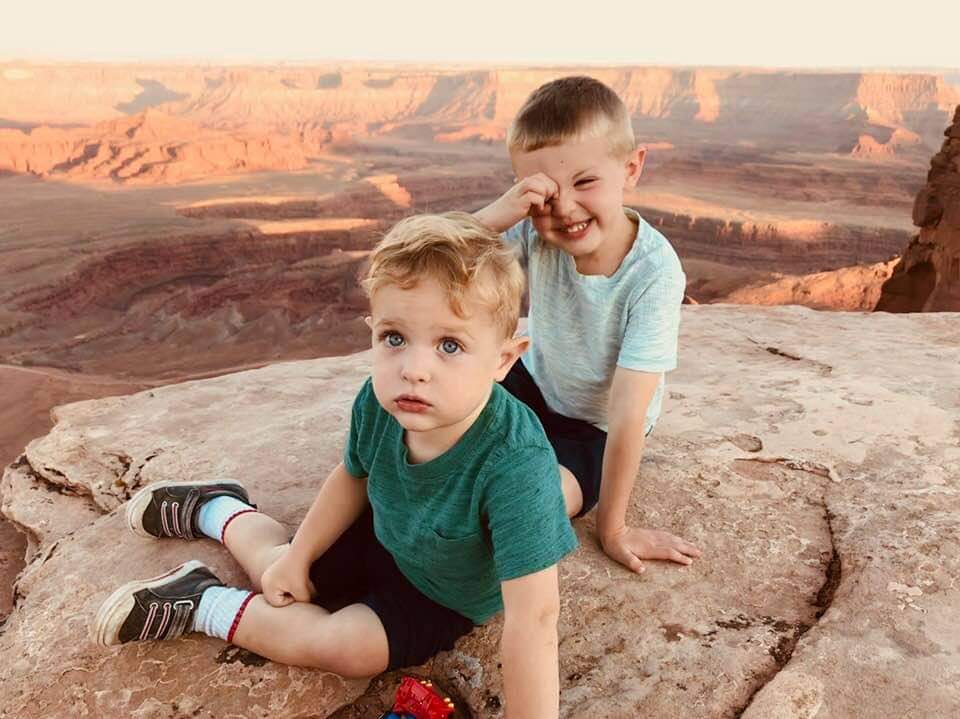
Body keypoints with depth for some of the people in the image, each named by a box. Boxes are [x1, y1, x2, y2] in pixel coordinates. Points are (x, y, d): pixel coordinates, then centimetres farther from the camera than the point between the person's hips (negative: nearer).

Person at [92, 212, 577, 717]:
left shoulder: (515, 465, -44)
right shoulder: (379, 404, -26)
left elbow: (532, 617, -41)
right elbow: (353, 476, -3)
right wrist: (298, 557, 5)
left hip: (441, 600, -3)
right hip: (382, 539, 4)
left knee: (345, 646, -21)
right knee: (281, 573, 14)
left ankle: (203, 605, 0)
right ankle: (216, 510, 43)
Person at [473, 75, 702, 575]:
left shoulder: (653, 272, -30)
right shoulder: (533, 233, -20)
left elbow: (628, 412, -28)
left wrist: (613, 529, -21)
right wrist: (497, 214, -41)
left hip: (591, 431, -3)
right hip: (530, 384, 4)